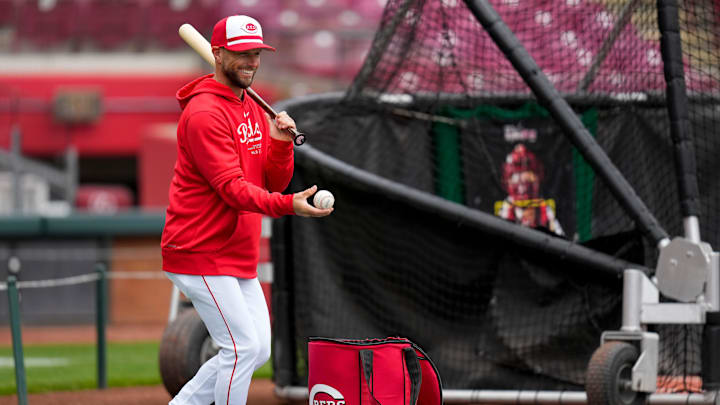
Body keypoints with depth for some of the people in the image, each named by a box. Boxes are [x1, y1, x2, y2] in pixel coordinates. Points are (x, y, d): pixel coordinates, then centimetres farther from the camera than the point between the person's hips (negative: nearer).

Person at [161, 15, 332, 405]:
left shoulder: (254, 110, 14)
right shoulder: (204, 113, -16)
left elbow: (275, 183, 11)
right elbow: (231, 188, -24)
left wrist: (280, 142, -8)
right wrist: (288, 205, -37)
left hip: (239, 258, 9)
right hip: (201, 253, -9)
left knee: (256, 350, 10)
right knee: (243, 348, -12)